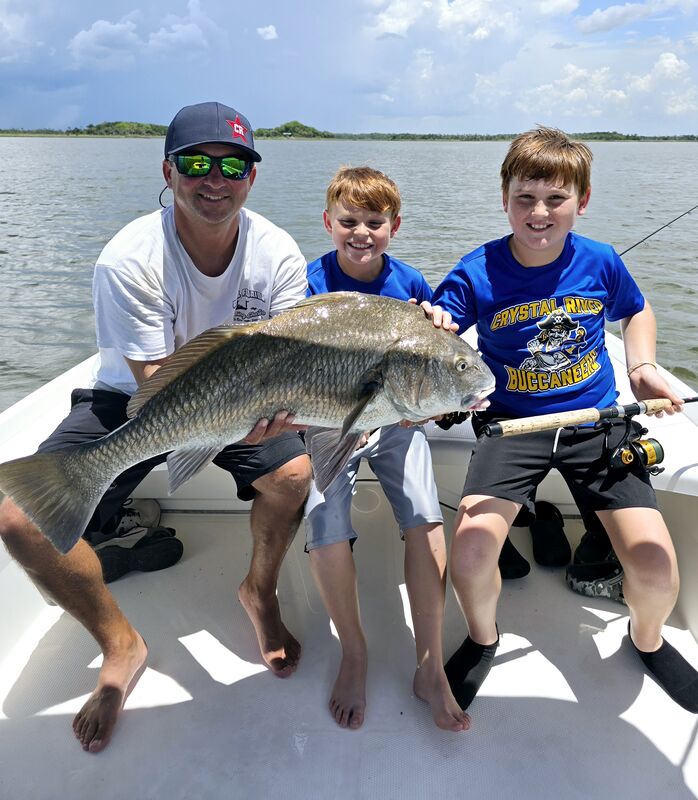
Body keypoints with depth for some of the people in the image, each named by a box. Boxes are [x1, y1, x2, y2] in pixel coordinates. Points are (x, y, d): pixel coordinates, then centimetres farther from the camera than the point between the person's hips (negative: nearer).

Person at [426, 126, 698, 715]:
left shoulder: (600, 262, -2)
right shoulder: (477, 273, -9)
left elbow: (637, 312, 19)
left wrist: (643, 365, 2)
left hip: (597, 420, 2)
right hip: (511, 423, -1)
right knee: (470, 551, -23)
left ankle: (647, 639, 26)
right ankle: (482, 639, 14)